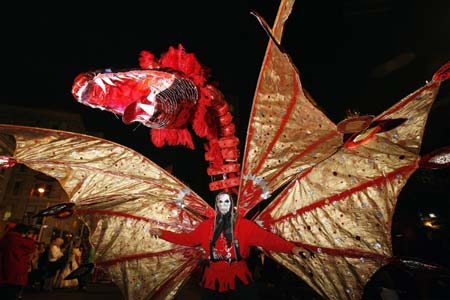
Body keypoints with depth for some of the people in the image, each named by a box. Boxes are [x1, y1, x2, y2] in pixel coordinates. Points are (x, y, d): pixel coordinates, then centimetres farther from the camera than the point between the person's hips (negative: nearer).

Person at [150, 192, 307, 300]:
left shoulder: (243, 225, -8)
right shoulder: (207, 225, 0)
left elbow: (266, 237, -16)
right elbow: (188, 238, 2)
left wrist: (291, 248, -27)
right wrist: (162, 233, -2)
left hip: (238, 276, -2)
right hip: (213, 277, 2)